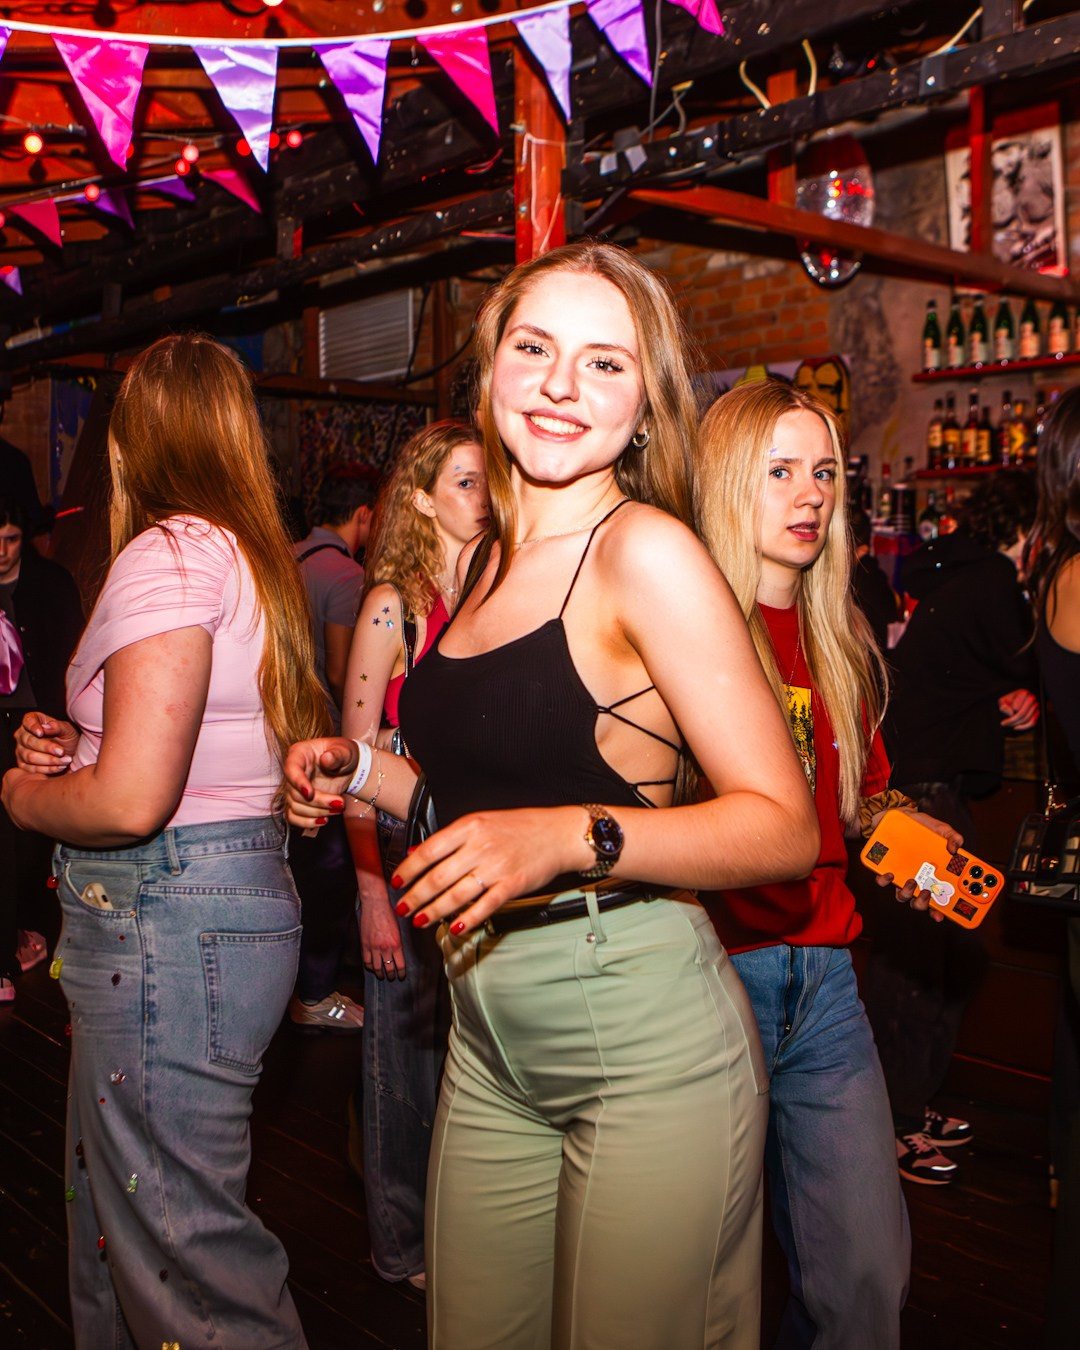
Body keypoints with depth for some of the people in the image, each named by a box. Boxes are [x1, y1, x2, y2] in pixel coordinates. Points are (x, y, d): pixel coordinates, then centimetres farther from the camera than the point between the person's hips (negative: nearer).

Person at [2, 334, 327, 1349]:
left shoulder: (172, 551, -16)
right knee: (113, 1205, 22)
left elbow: (131, 801, -24)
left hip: (165, 919, -10)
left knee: (180, 1231, 1)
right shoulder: (252, 555, 12)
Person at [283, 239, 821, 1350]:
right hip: (488, 1029, 7)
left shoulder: (645, 550, -13)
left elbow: (784, 827, -16)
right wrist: (363, 773, 6)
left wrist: (573, 837, -28)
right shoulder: (485, 560, 9)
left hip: (641, 1030, -7)